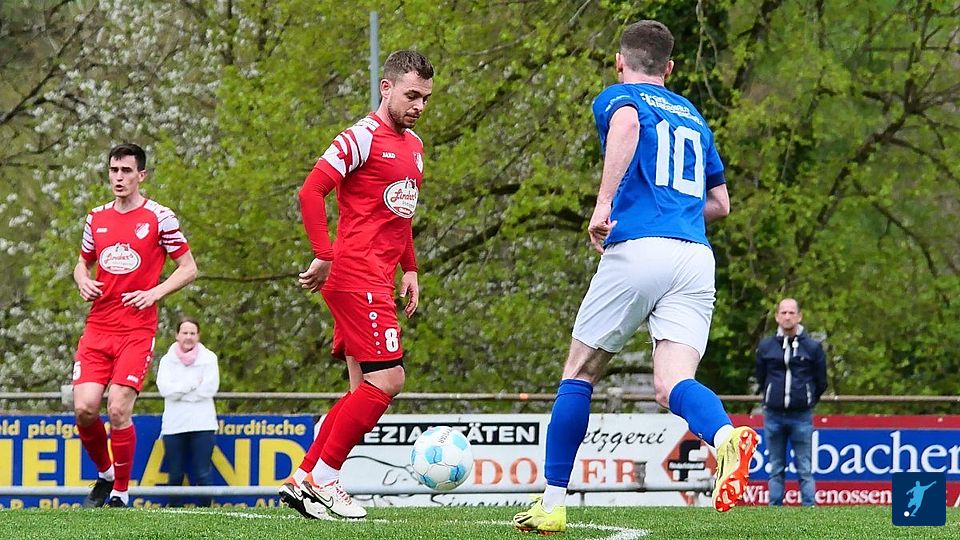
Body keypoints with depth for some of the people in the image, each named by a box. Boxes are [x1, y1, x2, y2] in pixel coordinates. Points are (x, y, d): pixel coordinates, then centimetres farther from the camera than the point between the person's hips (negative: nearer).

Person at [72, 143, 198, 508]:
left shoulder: (159, 217, -2)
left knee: (118, 409, -14)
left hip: (137, 329, -4)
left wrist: (154, 293, -12)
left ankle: (121, 493, 1)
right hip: (97, 327, 4)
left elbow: (189, 268, 2)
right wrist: (83, 282, 2)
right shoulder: (97, 218, 12)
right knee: (84, 407, -9)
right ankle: (104, 474, 17)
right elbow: (83, 263, 25)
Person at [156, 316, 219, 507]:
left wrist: (179, 390, -5)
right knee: (175, 476, 2)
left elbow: (210, 388, -7)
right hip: (174, 425, 1)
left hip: (202, 425, -1)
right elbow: (164, 388, -7)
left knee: (202, 475, -5)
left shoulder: (208, 357, 6)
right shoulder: (167, 360, 9)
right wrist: (193, 383, -9)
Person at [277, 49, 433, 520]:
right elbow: (311, 191, -16)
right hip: (357, 276, -10)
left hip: (378, 280, 10)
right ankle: (322, 480, -7)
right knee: (387, 380, -14)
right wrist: (324, 256, -20)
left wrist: (409, 269, 21)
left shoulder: (413, 145, 18)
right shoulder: (363, 137, -10)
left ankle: (304, 479, 12)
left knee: (364, 389, 9)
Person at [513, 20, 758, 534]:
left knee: (579, 374, 11)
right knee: (672, 384, -8)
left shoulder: (618, 98, 9)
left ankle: (552, 503, 13)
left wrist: (604, 203, -21)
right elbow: (720, 203, 31)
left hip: (637, 249, -4)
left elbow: (627, 124, -17)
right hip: (696, 257, 4)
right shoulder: (693, 116, 27)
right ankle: (726, 437, -42)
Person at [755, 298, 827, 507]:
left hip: (801, 417, -2)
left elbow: (821, 383, 10)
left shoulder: (812, 347, 1)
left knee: (805, 470, -2)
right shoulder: (766, 346, 5)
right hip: (773, 416, 2)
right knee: (776, 470, 6)